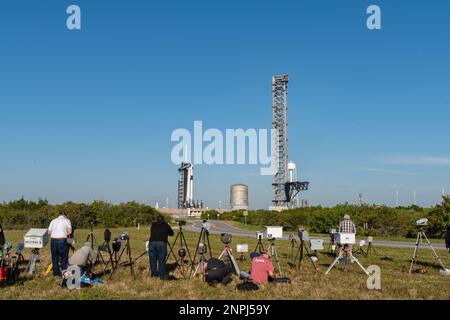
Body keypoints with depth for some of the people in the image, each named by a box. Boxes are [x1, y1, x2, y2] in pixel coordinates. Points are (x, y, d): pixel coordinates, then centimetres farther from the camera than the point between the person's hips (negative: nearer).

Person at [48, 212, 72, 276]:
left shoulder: (53, 220, 18)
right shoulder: (67, 220, 9)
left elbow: (49, 233, 12)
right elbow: (70, 232, -4)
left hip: (53, 240, 3)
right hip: (62, 240, -3)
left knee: (54, 258, 13)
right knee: (64, 258, 6)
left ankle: (56, 273, 18)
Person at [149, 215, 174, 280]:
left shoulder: (153, 225, 23)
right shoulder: (165, 225, 17)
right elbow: (171, 233, 28)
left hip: (152, 243, 2)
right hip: (162, 243, -2)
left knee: (152, 260, 12)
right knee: (161, 260, 4)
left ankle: (154, 273, 20)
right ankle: (162, 275, 7)